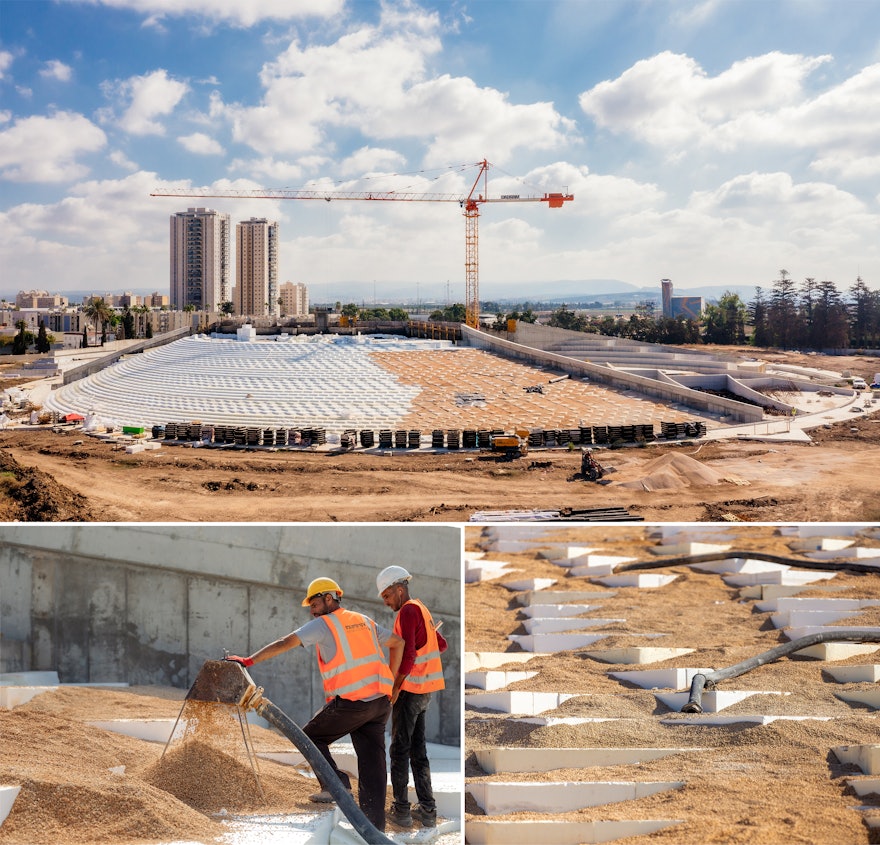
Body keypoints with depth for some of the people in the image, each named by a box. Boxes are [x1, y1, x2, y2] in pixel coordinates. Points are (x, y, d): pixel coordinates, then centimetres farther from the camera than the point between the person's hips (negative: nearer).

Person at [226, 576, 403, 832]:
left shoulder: (323, 624, 0)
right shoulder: (364, 621, 19)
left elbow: (285, 644, -6)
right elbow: (398, 642, 26)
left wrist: (249, 660, -3)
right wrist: (390, 682, 24)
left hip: (350, 703, -6)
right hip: (381, 701, 6)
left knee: (311, 737, 16)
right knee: (372, 762, 5)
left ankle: (335, 784, 2)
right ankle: (374, 827, 2)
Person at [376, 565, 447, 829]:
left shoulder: (408, 611, -15)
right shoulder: (422, 609, 13)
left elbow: (408, 654, -23)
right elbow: (441, 644, 25)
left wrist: (395, 688, -17)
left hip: (410, 688, -9)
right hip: (424, 690, 9)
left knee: (400, 750, -1)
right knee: (418, 750, 12)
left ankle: (401, 811, 2)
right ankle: (427, 810, 12)